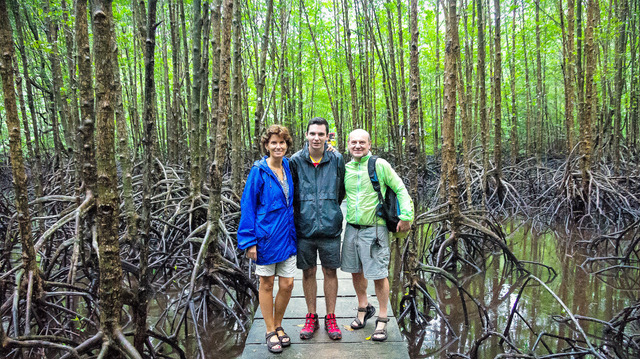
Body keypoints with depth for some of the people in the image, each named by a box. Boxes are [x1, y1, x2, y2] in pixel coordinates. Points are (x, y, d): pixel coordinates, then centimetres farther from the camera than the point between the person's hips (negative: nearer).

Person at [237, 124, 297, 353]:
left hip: (286, 236, 5)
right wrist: (250, 241, -12)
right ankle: (270, 332, 25)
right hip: (266, 236, -4)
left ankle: (278, 326, 29)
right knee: (267, 284, 9)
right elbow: (248, 205, -9)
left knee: (287, 284, 7)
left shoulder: (288, 167, 4)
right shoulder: (259, 171, -10)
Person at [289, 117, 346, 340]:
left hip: (330, 228, 0)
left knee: (330, 272, 9)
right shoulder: (296, 161, -3)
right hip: (304, 228, 0)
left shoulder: (337, 160, -1)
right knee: (308, 272, 11)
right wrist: (301, 213, 8)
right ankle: (311, 316, 27)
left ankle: (330, 317, 24)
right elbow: (290, 194, 8)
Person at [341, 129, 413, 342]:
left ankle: (382, 319, 18)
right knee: (356, 271, 15)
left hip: (374, 228, -5)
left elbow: (401, 190, -3)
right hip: (352, 228, 5)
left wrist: (406, 216, -9)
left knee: (379, 275, 0)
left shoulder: (380, 165, -6)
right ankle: (363, 308, 38)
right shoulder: (345, 168, 6)